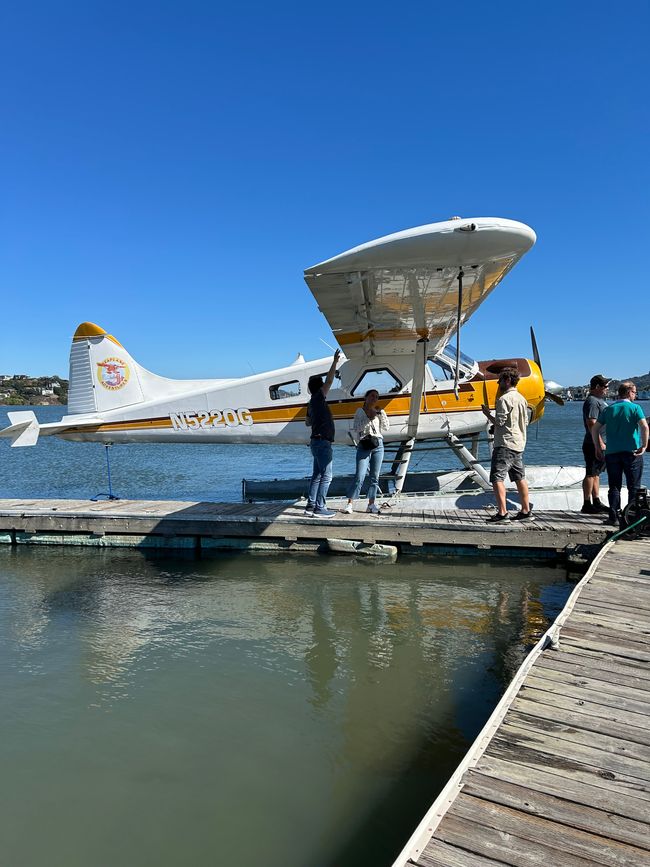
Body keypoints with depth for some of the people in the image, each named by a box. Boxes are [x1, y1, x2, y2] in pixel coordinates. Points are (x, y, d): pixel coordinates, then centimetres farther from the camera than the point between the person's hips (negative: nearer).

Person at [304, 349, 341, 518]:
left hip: (317, 442, 10)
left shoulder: (313, 403, 17)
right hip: (322, 442, -10)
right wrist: (335, 362, -18)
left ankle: (311, 506, 11)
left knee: (317, 476, 11)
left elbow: (307, 422, 30)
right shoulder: (317, 398, -9)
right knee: (326, 476, -8)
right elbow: (329, 381, -18)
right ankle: (319, 508, -8)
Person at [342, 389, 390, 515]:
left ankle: (371, 505, 8)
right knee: (360, 477, -13)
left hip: (378, 445, 5)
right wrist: (368, 419, -12)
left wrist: (382, 413, 2)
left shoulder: (378, 412, 18)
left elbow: (386, 428, 10)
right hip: (364, 446, -4)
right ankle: (349, 504, -12)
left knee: (375, 477, 3)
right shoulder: (360, 411, 5)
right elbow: (356, 428, -6)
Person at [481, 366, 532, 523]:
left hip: (505, 444, -9)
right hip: (519, 444, 9)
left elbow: (499, 421, -16)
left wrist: (487, 413, -2)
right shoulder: (522, 398, 15)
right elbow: (525, 422, 17)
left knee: (497, 478, -9)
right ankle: (526, 511, 20)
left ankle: (502, 513, -14)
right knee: (520, 478, 14)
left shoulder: (504, 399, -13)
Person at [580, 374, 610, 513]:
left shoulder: (599, 400, 19)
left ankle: (596, 503, 20)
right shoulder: (592, 401, -14)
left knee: (596, 474, 13)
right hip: (594, 445, -10)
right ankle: (587, 505, -3)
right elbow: (591, 424, -23)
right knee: (591, 474, -6)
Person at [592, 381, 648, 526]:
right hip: (632, 452, -3)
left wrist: (598, 447, 12)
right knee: (634, 487, 7)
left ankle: (614, 517, 5)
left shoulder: (608, 409, 8)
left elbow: (595, 429, 6)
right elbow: (644, 426, -17)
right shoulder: (635, 407, -3)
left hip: (612, 453, 3)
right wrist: (644, 445, -8)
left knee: (614, 487, 9)